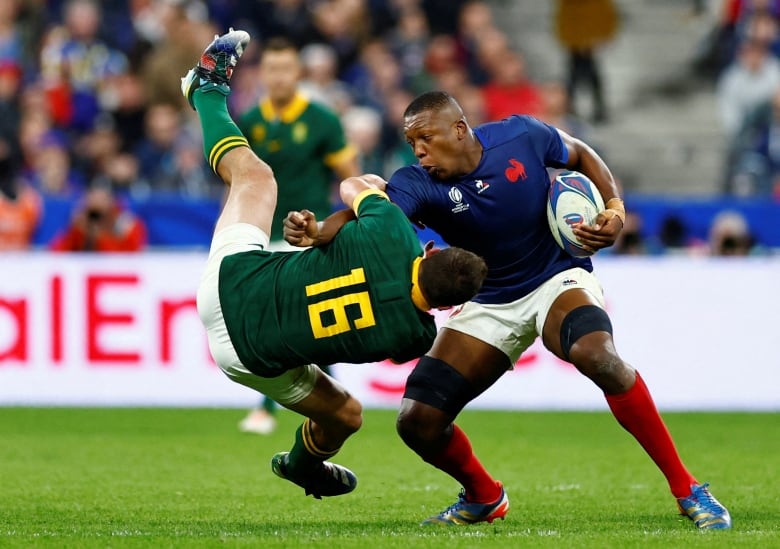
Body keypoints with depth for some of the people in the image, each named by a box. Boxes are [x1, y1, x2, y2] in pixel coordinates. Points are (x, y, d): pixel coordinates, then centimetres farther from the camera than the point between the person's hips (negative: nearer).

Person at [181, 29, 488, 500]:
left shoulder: (395, 237, -24)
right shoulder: (418, 336, -21)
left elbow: (353, 186, -1)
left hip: (233, 276, 1)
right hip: (253, 355, -1)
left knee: (254, 174, 22)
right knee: (345, 415, 26)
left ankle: (208, 89, 46)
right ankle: (303, 465, 59)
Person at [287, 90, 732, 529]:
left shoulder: (522, 137, -15)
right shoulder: (417, 185, -17)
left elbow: (582, 156, 5)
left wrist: (616, 209, -10)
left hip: (557, 278, -3)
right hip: (490, 306, 3)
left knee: (597, 355, -36)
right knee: (417, 421, -9)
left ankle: (686, 489, -25)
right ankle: (484, 497, 24)